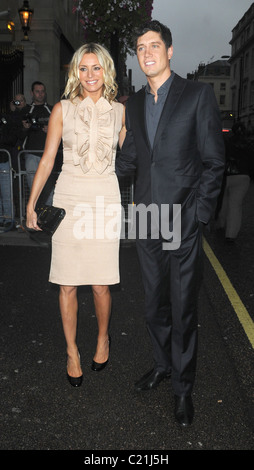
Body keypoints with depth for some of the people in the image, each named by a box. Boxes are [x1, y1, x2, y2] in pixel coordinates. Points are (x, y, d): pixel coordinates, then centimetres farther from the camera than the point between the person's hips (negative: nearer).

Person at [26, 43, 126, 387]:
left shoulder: (120, 111, 8)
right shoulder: (62, 109, 5)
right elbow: (47, 159, 4)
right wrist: (31, 204, 1)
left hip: (105, 198, 0)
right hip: (69, 197, 0)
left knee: (101, 283, 3)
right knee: (67, 283, 4)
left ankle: (103, 339, 31)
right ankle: (72, 350, 25)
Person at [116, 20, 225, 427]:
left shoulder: (198, 94, -1)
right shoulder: (134, 103, 14)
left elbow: (213, 161, -5)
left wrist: (197, 215, -11)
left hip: (183, 224, -4)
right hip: (147, 222, 5)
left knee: (183, 309, 4)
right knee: (154, 304, 16)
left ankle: (183, 386, 24)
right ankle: (163, 364, 38)